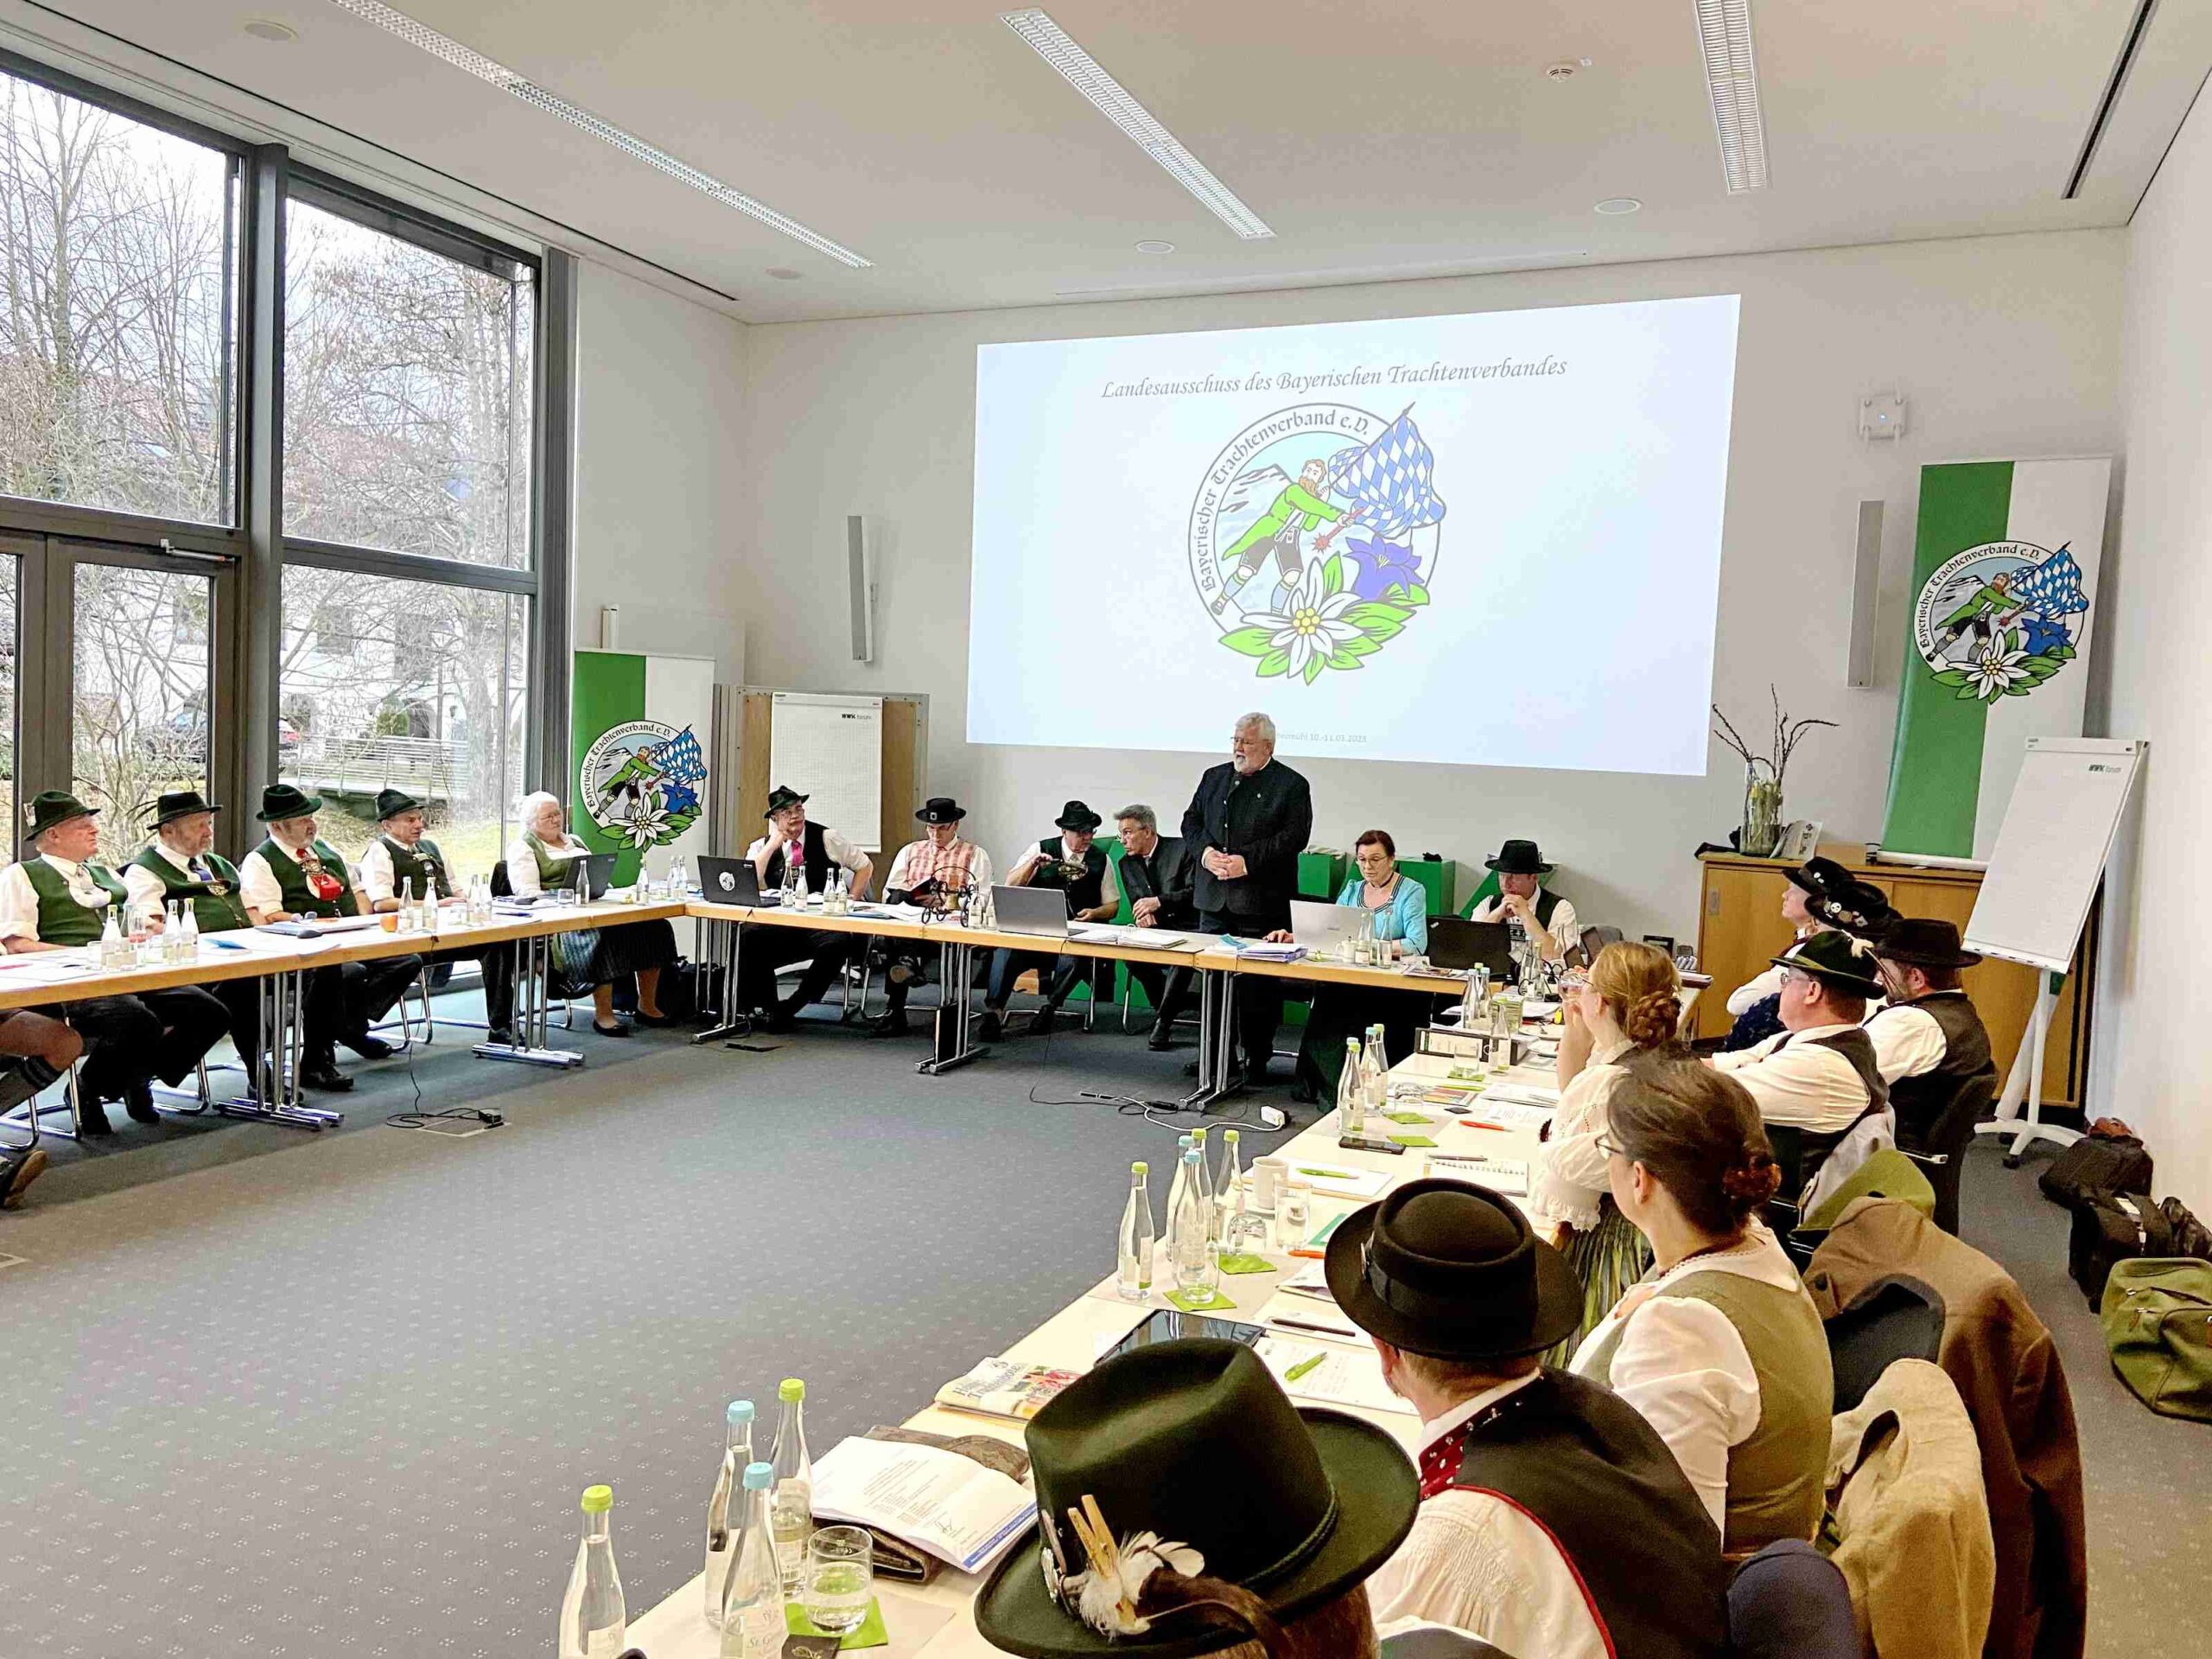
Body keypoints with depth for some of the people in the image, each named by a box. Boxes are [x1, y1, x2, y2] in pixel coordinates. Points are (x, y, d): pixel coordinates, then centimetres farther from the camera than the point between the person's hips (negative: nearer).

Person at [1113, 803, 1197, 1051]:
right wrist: (1143, 915, -14)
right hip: (1156, 929, 5)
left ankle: (1163, 1021, -22)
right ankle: (1164, 1007, -6)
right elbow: (1136, 903, 11)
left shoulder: (1181, 849, -7)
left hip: (1187, 928, -4)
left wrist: (1159, 901, -23)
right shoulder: (1127, 863, 10)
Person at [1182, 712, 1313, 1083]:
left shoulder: (1291, 785, -3)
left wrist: (1247, 861, -17)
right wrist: (1205, 851, -6)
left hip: (1261, 901, -5)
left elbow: (1295, 837, -11)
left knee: (1259, 983, 0)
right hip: (1214, 899, 5)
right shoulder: (1214, 777, 14)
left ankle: (1257, 1057, 11)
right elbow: (1191, 820, 15)